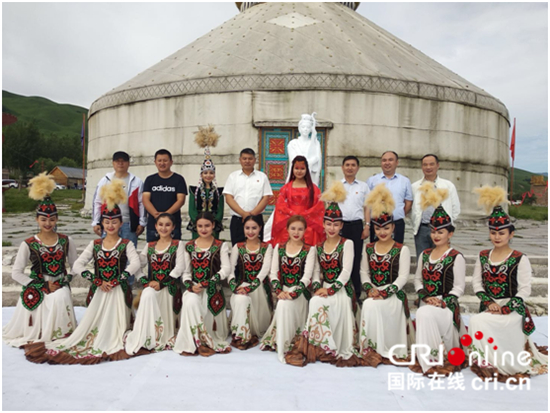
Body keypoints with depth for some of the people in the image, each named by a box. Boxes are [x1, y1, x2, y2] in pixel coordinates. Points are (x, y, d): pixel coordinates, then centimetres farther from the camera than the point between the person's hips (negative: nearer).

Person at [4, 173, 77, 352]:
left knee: (60, 298, -30)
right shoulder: (28, 244, -4)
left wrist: (63, 282, -9)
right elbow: (16, 273, -4)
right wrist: (43, 286, -9)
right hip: (36, 290, -1)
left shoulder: (66, 241, 1)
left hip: (60, 288, 1)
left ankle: (60, 334, -8)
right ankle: (40, 335, 6)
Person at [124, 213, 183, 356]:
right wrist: (145, 282, -8)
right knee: (147, 295, -31)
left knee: (149, 295, -31)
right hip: (151, 286, 3)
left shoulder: (178, 245, 5)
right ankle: (143, 340, -22)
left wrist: (161, 284, -16)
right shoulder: (149, 246, 17)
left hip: (169, 288, -3)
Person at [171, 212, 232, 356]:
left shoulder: (220, 246, 3)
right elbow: (186, 271, 11)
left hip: (213, 289, -2)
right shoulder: (189, 246, 12)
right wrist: (190, 285, -11)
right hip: (193, 287, 2)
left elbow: (226, 269, -7)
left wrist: (206, 284, -18)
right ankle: (199, 342, -15)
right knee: (190, 302, -30)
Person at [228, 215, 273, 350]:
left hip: (259, 287, 0)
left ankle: (256, 331, 10)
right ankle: (242, 336, -17)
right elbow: (230, 269, 1)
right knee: (240, 299, -31)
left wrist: (250, 287, -24)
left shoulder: (267, 247, 6)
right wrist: (235, 286, -20)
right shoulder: (238, 247, 11)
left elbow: (265, 269, -9)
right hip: (241, 285, 0)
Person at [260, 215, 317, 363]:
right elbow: (273, 273, 3)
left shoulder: (309, 250, 2)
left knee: (285, 304, -30)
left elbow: (307, 276, -8)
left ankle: (284, 347, -20)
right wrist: (279, 291, -14)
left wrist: (293, 293, -21)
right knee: (283, 304, -28)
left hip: (300, 292, -2)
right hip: (283, 291, 3)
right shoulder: (279, 248, 10)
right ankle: (282, 348, -14)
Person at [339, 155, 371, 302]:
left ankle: (356, 293, 9)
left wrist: (367, 226, 1)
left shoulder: (363, 186, 12)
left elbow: (367, 207, 11)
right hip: (339, 224, 0)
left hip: (356, 225, 0)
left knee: (356, 258, 1)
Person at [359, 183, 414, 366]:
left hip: (394, 294, -3)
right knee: (368, 305, -29)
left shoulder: (402, 250, 0)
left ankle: (378, 349, -16)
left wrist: (384, 293, -17)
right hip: (374, 293, 4)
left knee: (371, 306, -30)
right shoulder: (368, 249, 12)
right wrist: (370, 289, -9)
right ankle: (370, 348, -15)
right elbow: (364, 272, 9)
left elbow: (402, 277, -7)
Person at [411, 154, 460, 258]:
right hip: (421, 229, 1)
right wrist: (415, 223, 3)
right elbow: (410, 208, 10)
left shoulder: (448, 186, 8)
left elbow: (456, 209, 11)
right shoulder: (415, 187, 9)